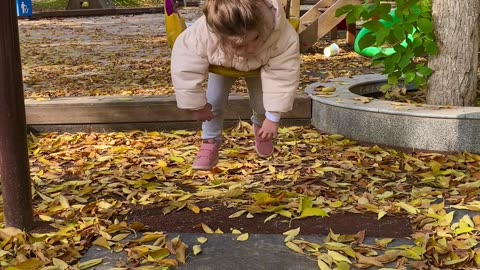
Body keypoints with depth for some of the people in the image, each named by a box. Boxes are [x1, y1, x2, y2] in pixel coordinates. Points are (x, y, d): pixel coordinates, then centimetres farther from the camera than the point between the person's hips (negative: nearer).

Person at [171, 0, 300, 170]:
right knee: (213, 103, -8)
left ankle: (260, 126, 33)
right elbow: (185, 69, -35)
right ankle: (210, 143, 14)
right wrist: (197, 105, -24)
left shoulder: (280, 35, -49)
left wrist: (273, 117, -35)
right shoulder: (202, 35, -48)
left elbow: (283, 76, -39)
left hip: (259, 66, 0)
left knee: (262, 104, -2)